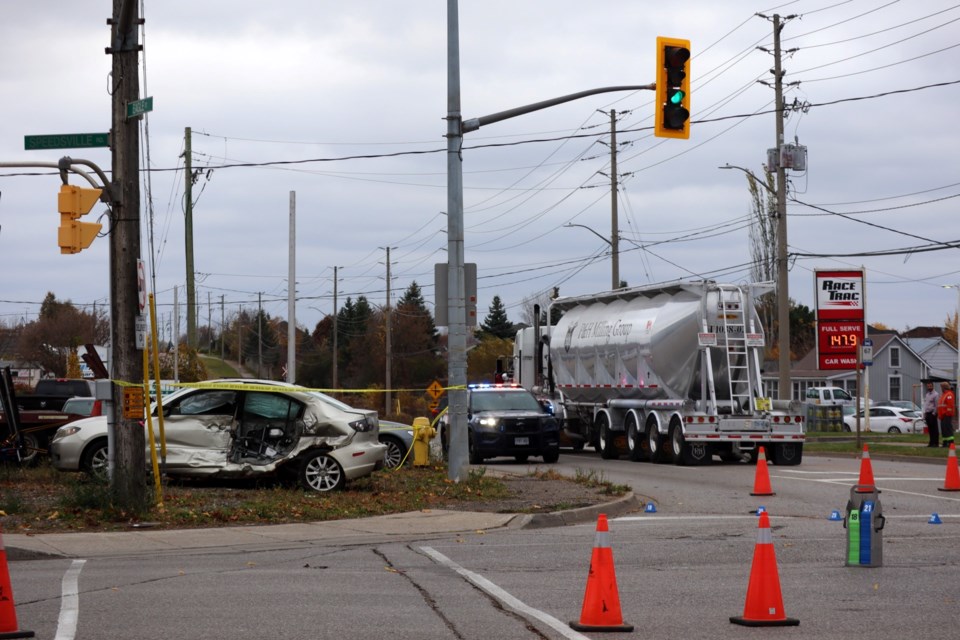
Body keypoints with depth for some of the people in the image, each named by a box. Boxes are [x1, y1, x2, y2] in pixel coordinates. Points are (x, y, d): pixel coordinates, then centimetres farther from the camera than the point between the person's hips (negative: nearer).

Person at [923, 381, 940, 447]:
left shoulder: (936, 394, -7)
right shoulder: (926, 394, 17)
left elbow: (937, 405, -11)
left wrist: (934, 413, -12)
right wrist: (924, 414, 12)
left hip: (932, 414, -7)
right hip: (927, 413, 7)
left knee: (935, 429, -6)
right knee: (930, 429, 8)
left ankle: (936, 443, -5)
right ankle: (932, 442, 12)